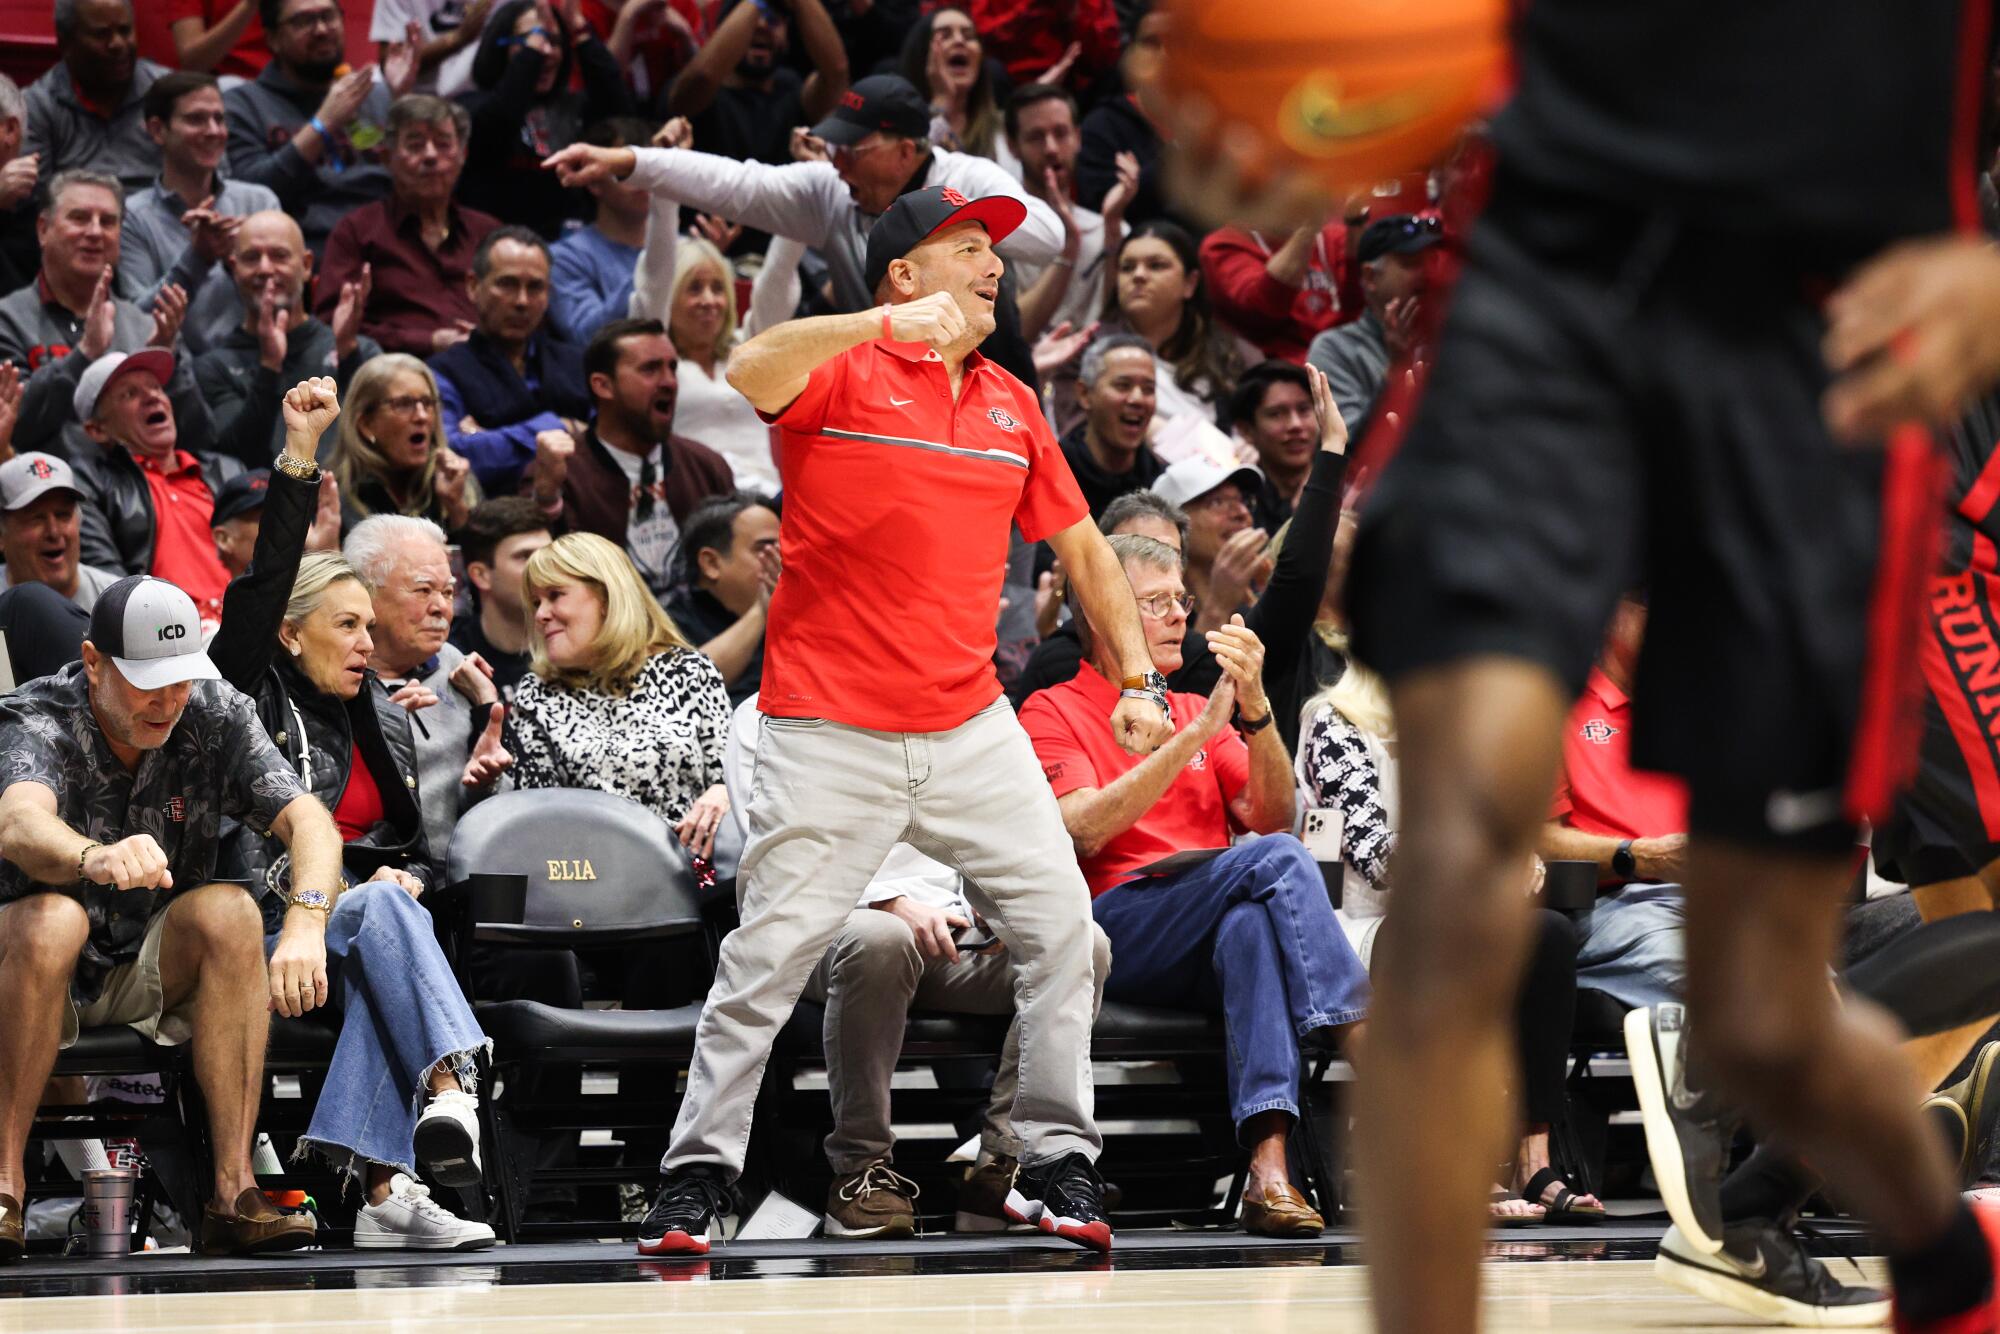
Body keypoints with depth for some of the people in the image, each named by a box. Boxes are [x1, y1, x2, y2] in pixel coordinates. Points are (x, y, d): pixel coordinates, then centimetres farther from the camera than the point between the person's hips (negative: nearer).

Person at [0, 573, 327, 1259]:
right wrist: (96, 859, -63)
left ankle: (233, 1190, -29)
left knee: (229, 911, -26)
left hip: (150, 976, 3)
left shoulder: (214, 718, -6)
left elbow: (308, 819, -18)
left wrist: (306, 922, -39)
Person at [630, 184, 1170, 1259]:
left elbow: (1082, 546, 20)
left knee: (1056, 919, -2)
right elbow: (751, 373, -27)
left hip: (971, 726, 5)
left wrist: (1139, 680, 10)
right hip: (831, 729, -5)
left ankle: (1056, 1162, 8)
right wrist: (889, 324, -38)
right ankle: (696, 1172, 4)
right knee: (771, 949, -6)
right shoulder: (845, 372, -5)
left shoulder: (1012, 405, 13)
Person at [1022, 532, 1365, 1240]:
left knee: (1254, 926, -35)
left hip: (1214, 945, 4)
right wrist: (1198, 733, -12)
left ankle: (1269, 1167, -49)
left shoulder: (1194, 709, 27)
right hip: (1117, 929, -4)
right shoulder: (1055, 712, 9)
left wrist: (1255, 710, -3)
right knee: (1274, 860, -29)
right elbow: (1084, 829, -10)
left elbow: (1273, 814, 13)